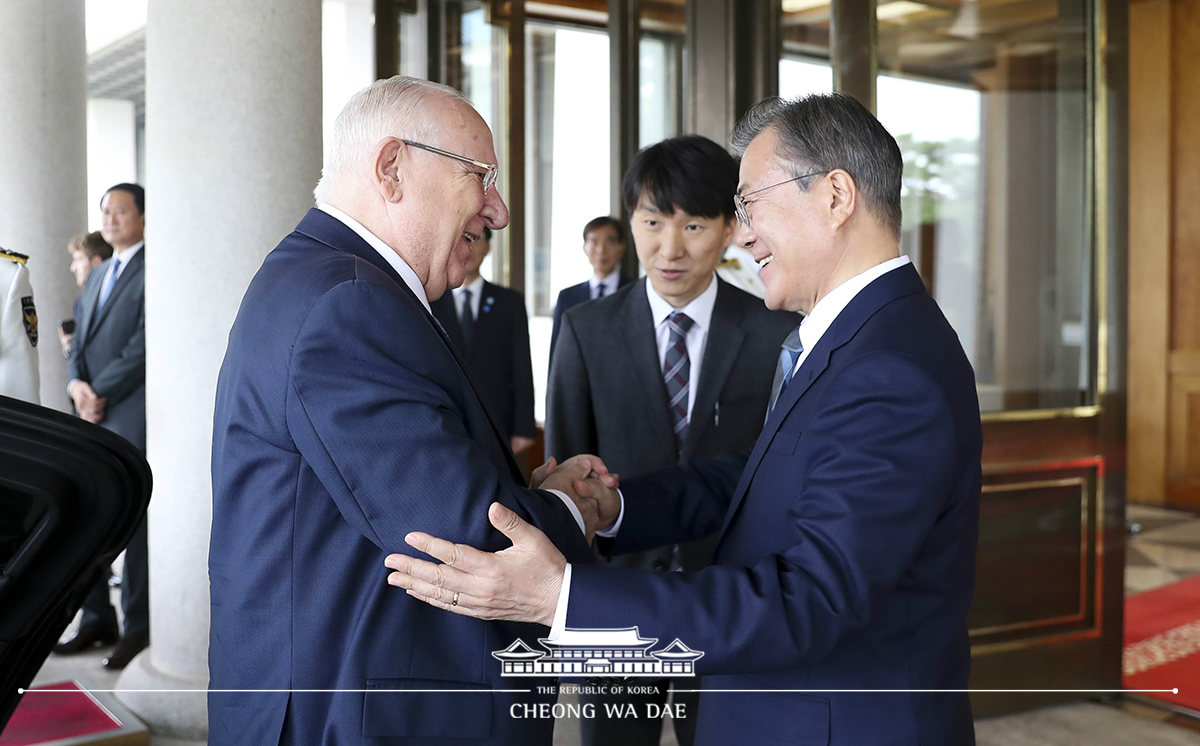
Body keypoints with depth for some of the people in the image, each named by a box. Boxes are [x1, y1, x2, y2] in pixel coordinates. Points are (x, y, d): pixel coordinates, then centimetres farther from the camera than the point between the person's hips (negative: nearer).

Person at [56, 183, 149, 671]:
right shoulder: (97, 276, 21)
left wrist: (99, 392, -11)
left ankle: (138, 629, 6)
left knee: (132, 522, -3)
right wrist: (77, 384, -2)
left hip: (131, 415, -8)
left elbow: (144, 344, -14)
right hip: (91, 413, 8)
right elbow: (80, 341, 17)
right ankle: (96, 620, 20)